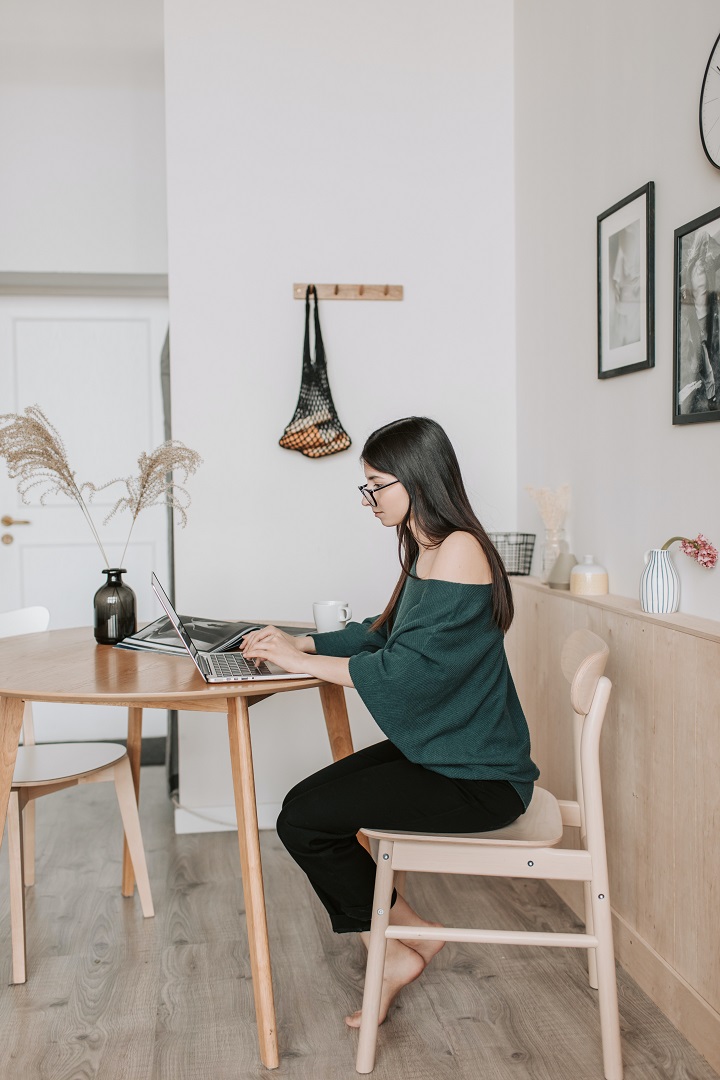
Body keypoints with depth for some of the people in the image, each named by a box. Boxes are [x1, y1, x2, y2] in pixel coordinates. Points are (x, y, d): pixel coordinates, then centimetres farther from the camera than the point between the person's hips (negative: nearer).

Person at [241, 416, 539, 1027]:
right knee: (305, 805, 3)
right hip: (436, 751, 10)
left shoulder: (459, 552, -21)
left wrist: (299, 660, -15)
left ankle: (405, 942, 10)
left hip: (476, 779, -10)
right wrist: (301, 642, 7)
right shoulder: (426, 553, 11)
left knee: (305, 819, -12)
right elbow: (385, 637, 18)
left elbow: (405, 669, -23)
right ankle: (391, 949, 14)